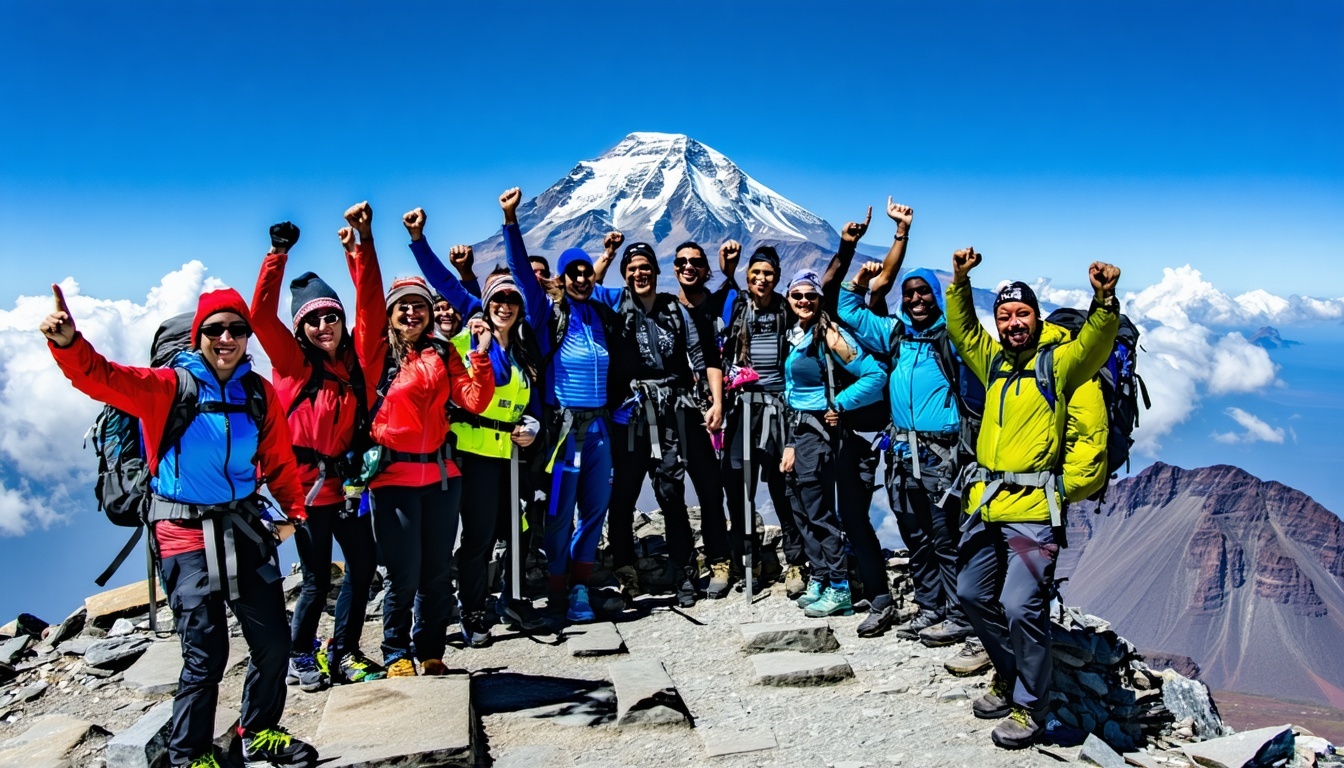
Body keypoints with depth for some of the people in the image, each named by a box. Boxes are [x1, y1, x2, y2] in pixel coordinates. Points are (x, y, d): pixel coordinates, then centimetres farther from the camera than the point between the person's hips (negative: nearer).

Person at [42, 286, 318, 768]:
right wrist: (68, 344, -39)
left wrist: (292, 509, 6)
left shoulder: (259, 392, 4)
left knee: (273, 640, 9)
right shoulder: (169, 386, -7)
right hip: (185, 533, -4)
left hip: (244, 527, 5)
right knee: (205, 655, -5)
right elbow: (103, 379, -22)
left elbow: (279, 457, 12)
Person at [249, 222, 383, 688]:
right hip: (307, 483, -5)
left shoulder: (352, 357, 4)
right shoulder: (293, 361, -6)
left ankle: (344, 653, 25)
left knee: (363, 565, 9)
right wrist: (278, 255, -20)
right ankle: (299, 657, 25)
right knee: (318, 579, 2)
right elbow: (261, 316, -19)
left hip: (346, 481, 5)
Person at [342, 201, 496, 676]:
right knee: (404, 574, 0)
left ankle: (431, 652, 27)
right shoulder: (376, 349, 1)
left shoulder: (442, 353, 9)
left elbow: (474, 401, 1)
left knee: (438, 571, 10)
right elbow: (367, 297, -11)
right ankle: (397, 654, 21)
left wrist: (481, 355, -9)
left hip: (440, 472, 3)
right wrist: (362, 243, -19)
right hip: (393, 474, -3)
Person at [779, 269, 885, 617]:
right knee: (799, 508, 12)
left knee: (819, 512, -5)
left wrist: (839, 405, -17)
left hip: (817, 429, -9)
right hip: (796, 428, 9)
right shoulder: (792, 335, 11)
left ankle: (839, 590, 4)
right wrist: (790, 443, 13)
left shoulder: (828, 335, -13)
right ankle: (819, 580, 22)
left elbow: (874, 375, -20)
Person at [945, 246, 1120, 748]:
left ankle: (1030, 707, 5)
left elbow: (1096, 343, -16)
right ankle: (1010, 676, 35)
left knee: (1021, 606, -13)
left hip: (1032, 508, -7)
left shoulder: (1058, 363, 1)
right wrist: (960, 283, 8)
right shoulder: (994, 362, 16)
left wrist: (1104, 301, -34)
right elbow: (962, 329, 22)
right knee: (973, 595, 14)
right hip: (984, 503, 7)